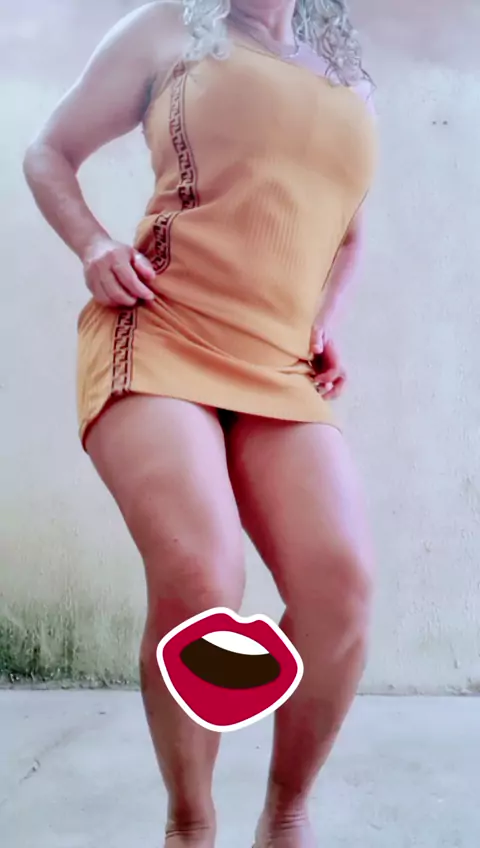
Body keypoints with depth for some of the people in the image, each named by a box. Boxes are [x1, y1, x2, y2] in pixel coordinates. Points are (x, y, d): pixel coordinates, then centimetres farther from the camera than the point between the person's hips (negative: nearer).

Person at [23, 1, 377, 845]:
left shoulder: (349, 82, 22)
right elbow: (48, 154, 16)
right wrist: (95, 251, -3)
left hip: (282, 372, 4)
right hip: (156, 337, -3)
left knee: (340, 578, -21)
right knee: (198, 578, -27)